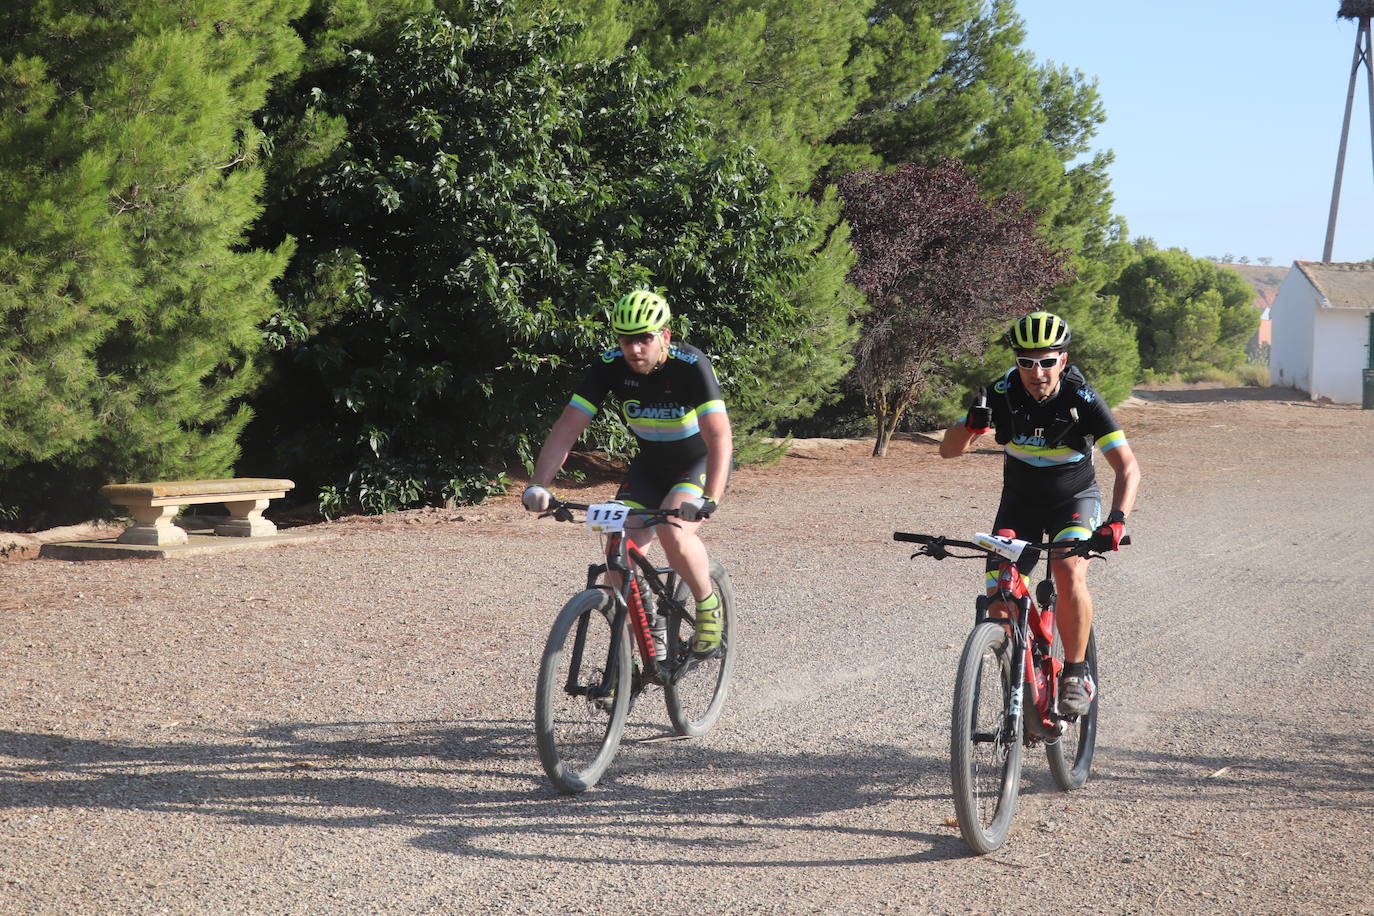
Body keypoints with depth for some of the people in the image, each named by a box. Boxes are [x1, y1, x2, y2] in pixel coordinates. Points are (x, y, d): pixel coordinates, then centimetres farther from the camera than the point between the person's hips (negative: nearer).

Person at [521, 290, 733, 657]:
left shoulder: (691, 366, -29)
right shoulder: (610, 367, -18)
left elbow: (719, 436, -38)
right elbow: (566, 430, -20)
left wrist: (709, 499, -52)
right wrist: (539, 485, -34)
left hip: (700, 461, -4)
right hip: (650, 463, 4)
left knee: (673, 532, -30)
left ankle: (708, 605, -3)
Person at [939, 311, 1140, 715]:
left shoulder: (1083, 400, -25)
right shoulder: (1001, 394, -20)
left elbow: (1128, 468, -30)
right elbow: (949, 449, -19)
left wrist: (1117, 519, -47)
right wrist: (973, 424, -41)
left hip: (1075, 500, -2)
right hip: (1020, 501, 3)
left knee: (1069, 576, -30)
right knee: (998, 600, -12)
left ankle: (1076, 674, -12)